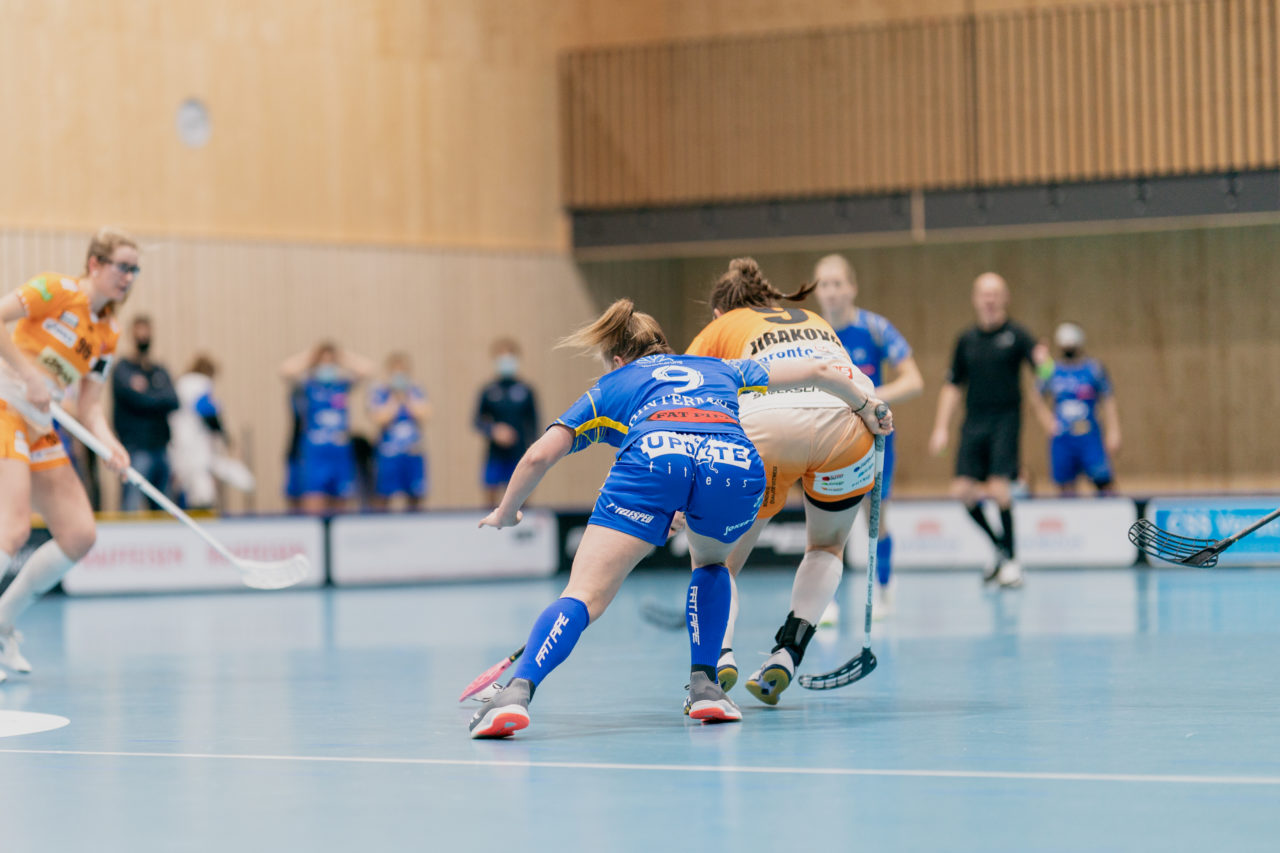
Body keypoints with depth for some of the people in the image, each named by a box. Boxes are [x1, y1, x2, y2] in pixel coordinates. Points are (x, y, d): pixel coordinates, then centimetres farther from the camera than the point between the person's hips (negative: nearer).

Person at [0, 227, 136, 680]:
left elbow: (88, 406, 10)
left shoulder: (107, 335, 11)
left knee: (79, 536, 3)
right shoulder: (57, 290, -10)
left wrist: (109, 443, -9)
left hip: (39, 427, 8)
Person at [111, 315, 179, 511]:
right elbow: (137, 400, -14)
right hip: (136, 449, -6)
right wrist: (159, 398, 0)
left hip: (161, 449, 6)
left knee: (161, 514, 6)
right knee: (131, 508, -14)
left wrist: (146, 393, -8)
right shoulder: (122, 369, -1)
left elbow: (173, 401, 1)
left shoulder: (160, 372, 16)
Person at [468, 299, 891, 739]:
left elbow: (539, 456, 26)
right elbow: (818, 370, 47)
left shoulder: (611, 386, 35)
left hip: (653, 456, -2)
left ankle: (517, 692, -27)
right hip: (736, 463, 2)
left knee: (584, 596, -4)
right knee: (710, 561, 34)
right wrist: (866, 405, 65)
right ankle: (704, 686, 18)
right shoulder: (719, 370, 41)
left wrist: (505, 514, 42)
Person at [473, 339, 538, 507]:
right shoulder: (488, 391, 3)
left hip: (519, 455, 0)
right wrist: (494, 431, -15)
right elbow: (478, 421, 4)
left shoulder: (526, 390, 2)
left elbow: (534, 422, 6)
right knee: (491, 495, -1)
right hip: (495, 454, 0)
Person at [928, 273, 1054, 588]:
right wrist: (941, 427, 11)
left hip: (1005, 420, -4)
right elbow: (953, 386, 18)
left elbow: (1044, 370, -15)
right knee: (962, 490, -4)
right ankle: (999, 547, 16)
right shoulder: (966, 340, 11)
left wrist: (1043, 361, -40)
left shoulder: (1015, 335, -1)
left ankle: (1011, 560, 2)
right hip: (974, 422, 4)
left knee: (998, 489, -13)